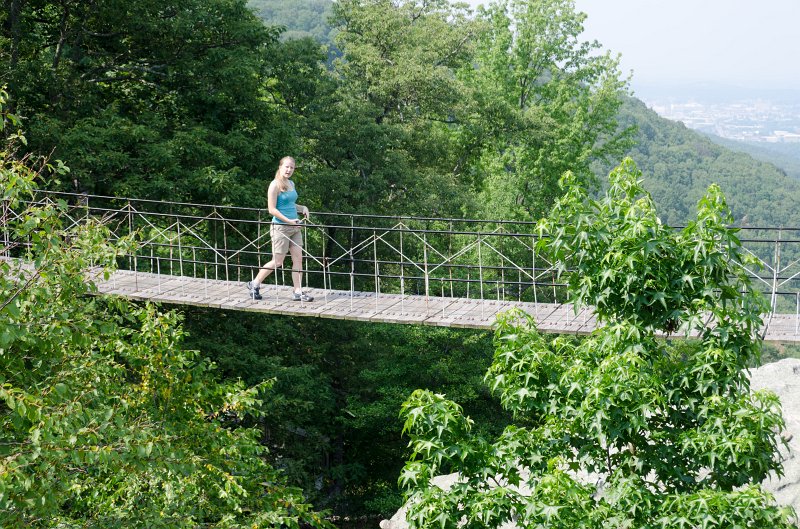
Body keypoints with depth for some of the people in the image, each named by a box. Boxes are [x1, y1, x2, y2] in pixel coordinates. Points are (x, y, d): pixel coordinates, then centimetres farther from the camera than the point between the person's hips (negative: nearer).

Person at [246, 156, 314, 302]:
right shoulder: (275, 185, -12)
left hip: (294, 228, 7)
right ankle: (254, 284, 16)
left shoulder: (291, 184, 11)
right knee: (277, 262, -1)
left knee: (298, 259, 2)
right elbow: (272, 209, -15)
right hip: (280, 227, -7)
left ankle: (298, 292, 7)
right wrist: (289, 221, -20)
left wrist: (302, 208, 7)